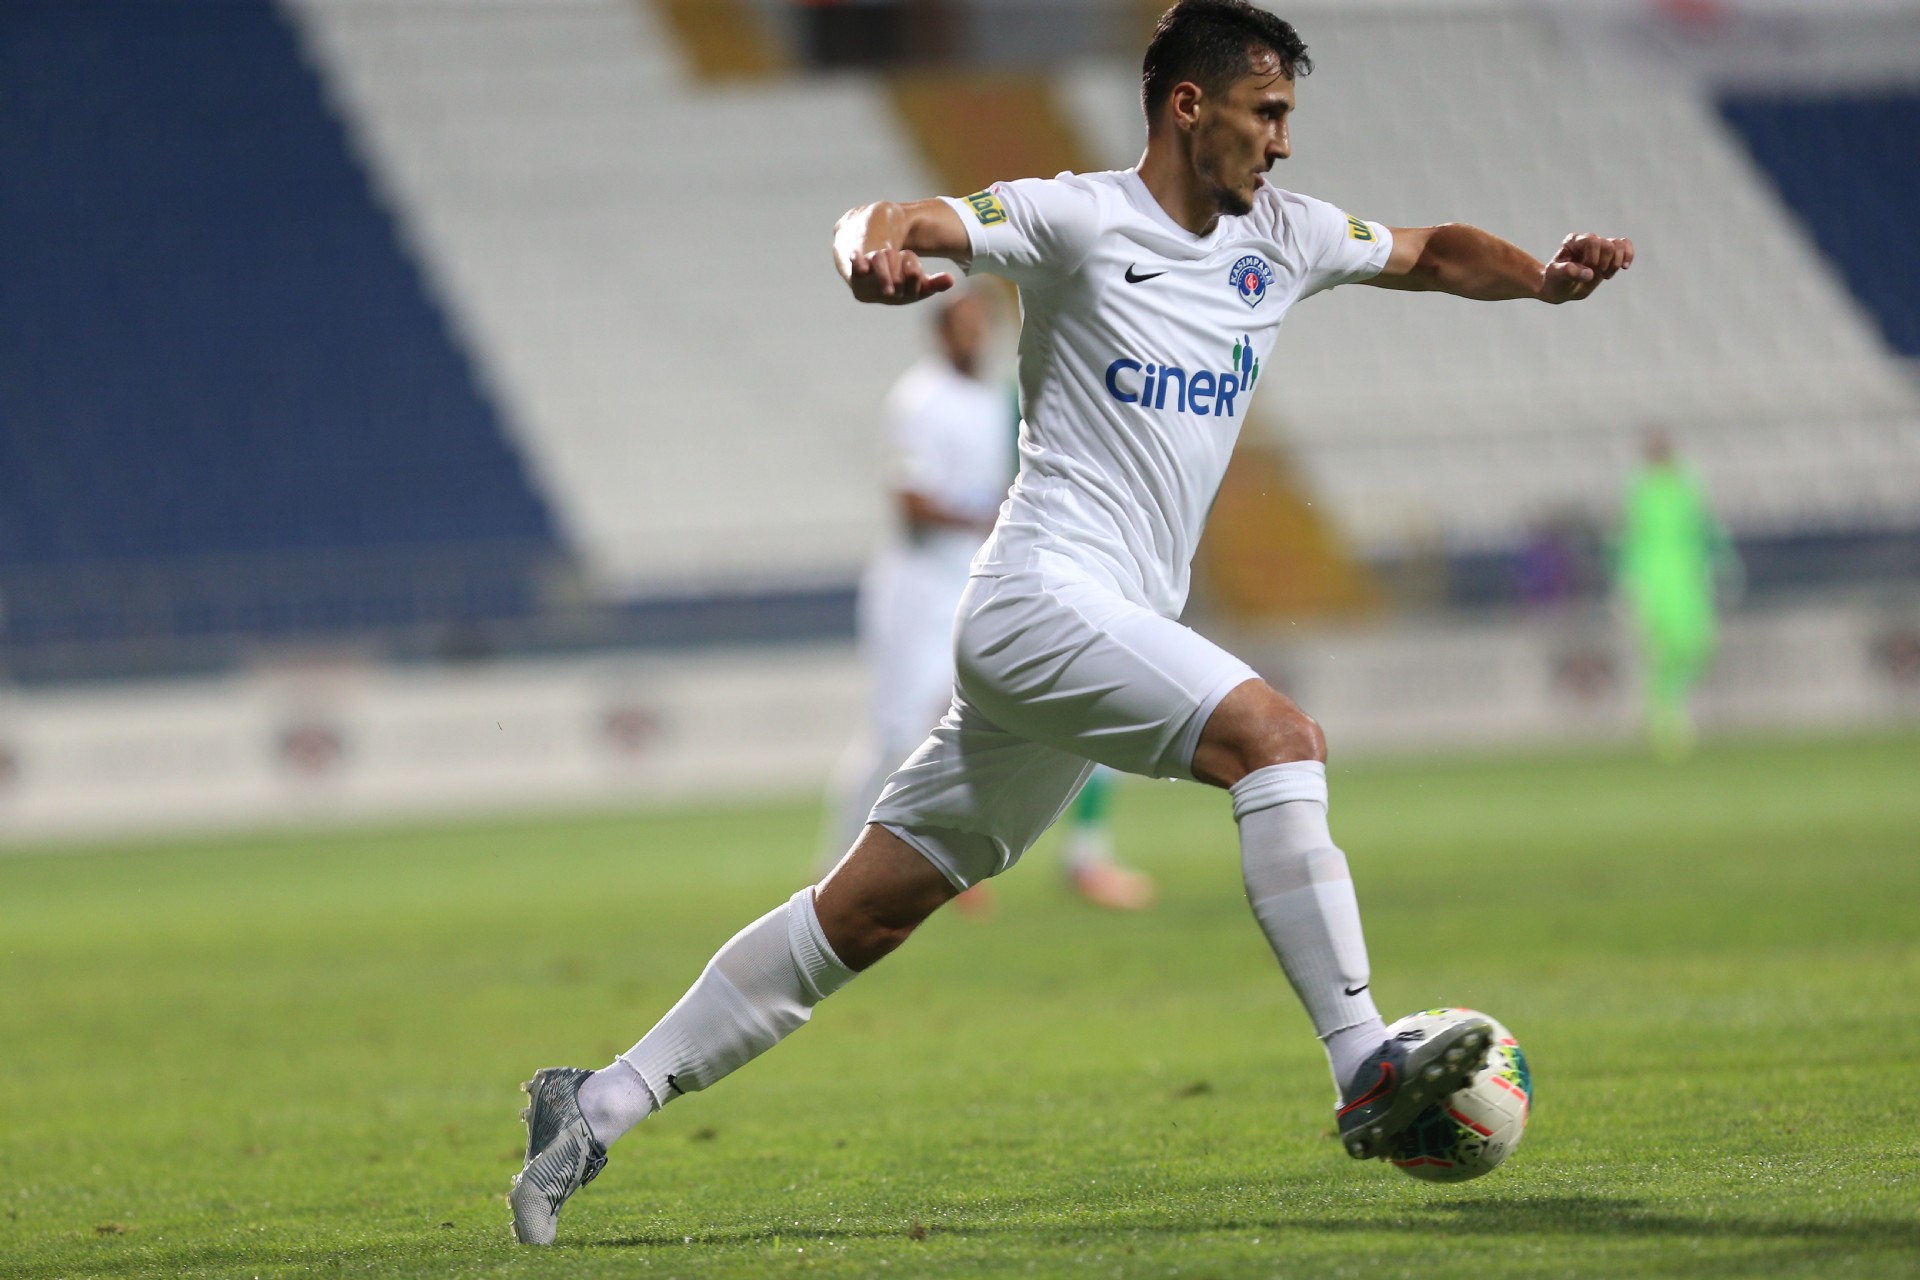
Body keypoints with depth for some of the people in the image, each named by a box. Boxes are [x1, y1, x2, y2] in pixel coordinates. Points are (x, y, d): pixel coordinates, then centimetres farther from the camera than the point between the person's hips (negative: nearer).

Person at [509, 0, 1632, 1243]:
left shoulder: (1280, 236, 14)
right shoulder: (1081, 219, -6)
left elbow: (1435, 252, 24)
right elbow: (904, 223, -15)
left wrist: (1543, 277, 4)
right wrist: (877, 254, -39)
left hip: (1117, 631, 8)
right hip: (1045, 595, -8)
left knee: (864, 912, 7)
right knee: (1279, 735, -24)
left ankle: (601, 1105, 11)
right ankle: (1365, 1071, -27)